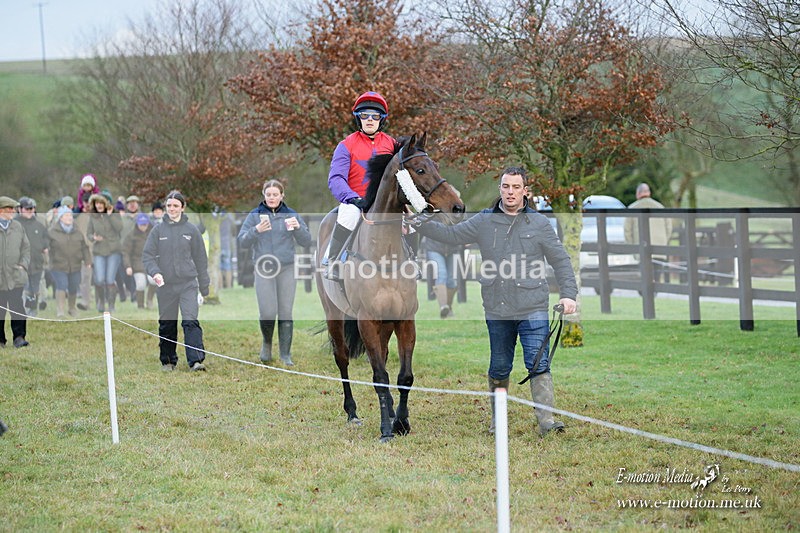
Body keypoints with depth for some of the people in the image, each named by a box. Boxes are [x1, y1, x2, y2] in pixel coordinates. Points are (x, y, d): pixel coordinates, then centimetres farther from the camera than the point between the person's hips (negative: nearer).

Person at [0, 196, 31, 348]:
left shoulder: (18, 227, 10)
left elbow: (26, 247, 18)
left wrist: (23, 264, 5)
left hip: (16, 277, 2)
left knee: (18, 308, -7)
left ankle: (19, 337, -3)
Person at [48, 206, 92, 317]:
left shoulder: (77, 232, 9)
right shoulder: (52, 232, -4)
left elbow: (84, 248, 13)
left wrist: (88, 261, 4)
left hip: (75, 267, 4)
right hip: (58, 267, -4)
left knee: (73, 288, 10)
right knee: (62, 286, -18)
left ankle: (72, 308, 33)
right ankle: (60, 311, -17)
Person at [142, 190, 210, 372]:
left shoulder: (191, 230, 4)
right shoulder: (158, 230, 4)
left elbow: (200, 259, 8)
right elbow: (147, 255, 2)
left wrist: (204, 288, 7)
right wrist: (154, 272, -18)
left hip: (188, 284, -1)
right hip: (165, 285, 1)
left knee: (191, 321, -14)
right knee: (167, 325, 8)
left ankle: (196, 360, -18)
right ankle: (168, 360, 21)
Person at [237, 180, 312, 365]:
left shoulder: (291, 215, 6)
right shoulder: (255, 215, 4)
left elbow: (306, 241, 3)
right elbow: (242, 241, -1)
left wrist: (298, 227, -17)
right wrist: (256, 230, -18)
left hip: (287, 269, 1)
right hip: (264, 269, -1)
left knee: (286, 313, 1)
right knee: (267, 312, -8)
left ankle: (286, 354, 9)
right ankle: (267, 343, 21)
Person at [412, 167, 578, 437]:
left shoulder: (539, 224, 3)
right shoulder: (483, 222, 7)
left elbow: (561, 261, 5)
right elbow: (450, 235, 12)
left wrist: (568, 294, -4)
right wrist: (418, 223, 3)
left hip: (532, 310, -2)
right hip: (497, 312, 2)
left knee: (538, 364, -11)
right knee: (499, 368, 12)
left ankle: (546, 419, -11)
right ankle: (497, 420, 24)